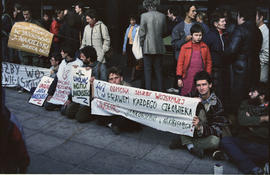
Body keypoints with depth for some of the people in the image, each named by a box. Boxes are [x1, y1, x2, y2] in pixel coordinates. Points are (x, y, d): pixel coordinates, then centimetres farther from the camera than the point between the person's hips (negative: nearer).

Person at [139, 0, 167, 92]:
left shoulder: (144, 16, -9)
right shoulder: (162, 16, 2)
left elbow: (142, 32, -6)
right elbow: (164, 32, 11)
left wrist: (142, 44, 5)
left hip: (148, 47, -3)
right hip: (159, 47, 4)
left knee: (147, 70, 3)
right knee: (158, 70, 11)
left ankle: (148, 90, 3)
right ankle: (160, 90, 15)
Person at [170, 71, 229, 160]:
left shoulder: (216, 103, -15)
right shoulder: (194, 95, -6)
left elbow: (218, 128, -22)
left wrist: (200, 127, -40)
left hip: (208, 134, -2)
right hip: (190, 131, 2)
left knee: (214, 141, -36)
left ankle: (185, 143, -14)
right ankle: (190, 146, -21)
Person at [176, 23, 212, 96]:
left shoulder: (205, 47, 4)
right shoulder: (185, 47, -1)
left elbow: (209, 62, 10)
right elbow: (180, 63, 1)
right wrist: (179, 78, -2)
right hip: (188, 78, -1)